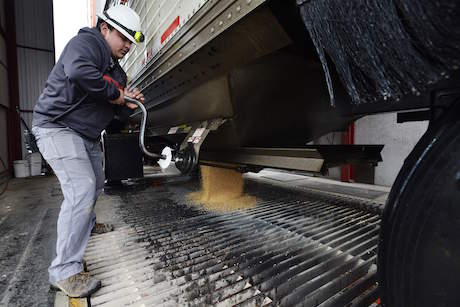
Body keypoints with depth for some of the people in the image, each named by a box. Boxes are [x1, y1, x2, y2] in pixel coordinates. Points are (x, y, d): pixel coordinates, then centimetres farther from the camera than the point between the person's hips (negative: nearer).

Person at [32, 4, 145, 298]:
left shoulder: (117, 71, 13)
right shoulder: (86, 42, -12)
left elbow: (113, 110, 15)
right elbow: (77, 71, -35)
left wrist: (126, 102, -6)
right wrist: (113, 94, -22)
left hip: (88, 136, 10)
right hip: (57, 127, -9)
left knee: (95, 185, 21)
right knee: (82, 189, -22)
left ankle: (87, 224, 49)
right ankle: (65, 270, -12)